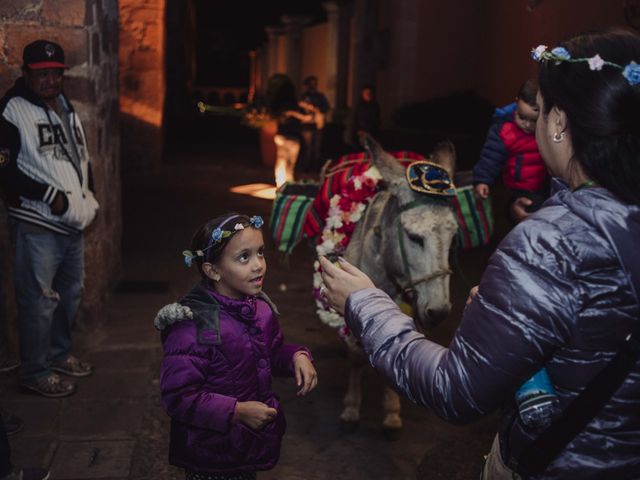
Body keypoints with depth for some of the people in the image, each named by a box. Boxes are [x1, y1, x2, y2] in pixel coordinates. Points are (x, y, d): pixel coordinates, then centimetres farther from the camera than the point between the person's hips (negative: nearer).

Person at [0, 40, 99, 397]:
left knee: (71, 294, 18)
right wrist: (50, 195, -19)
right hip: (38, 225, -8)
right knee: (40, 301, -2)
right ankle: (34, 372, 13)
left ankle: (59, 354, 36)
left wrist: (89, 201, 14)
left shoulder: (66, 108, 15)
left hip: (73, 222, 8)